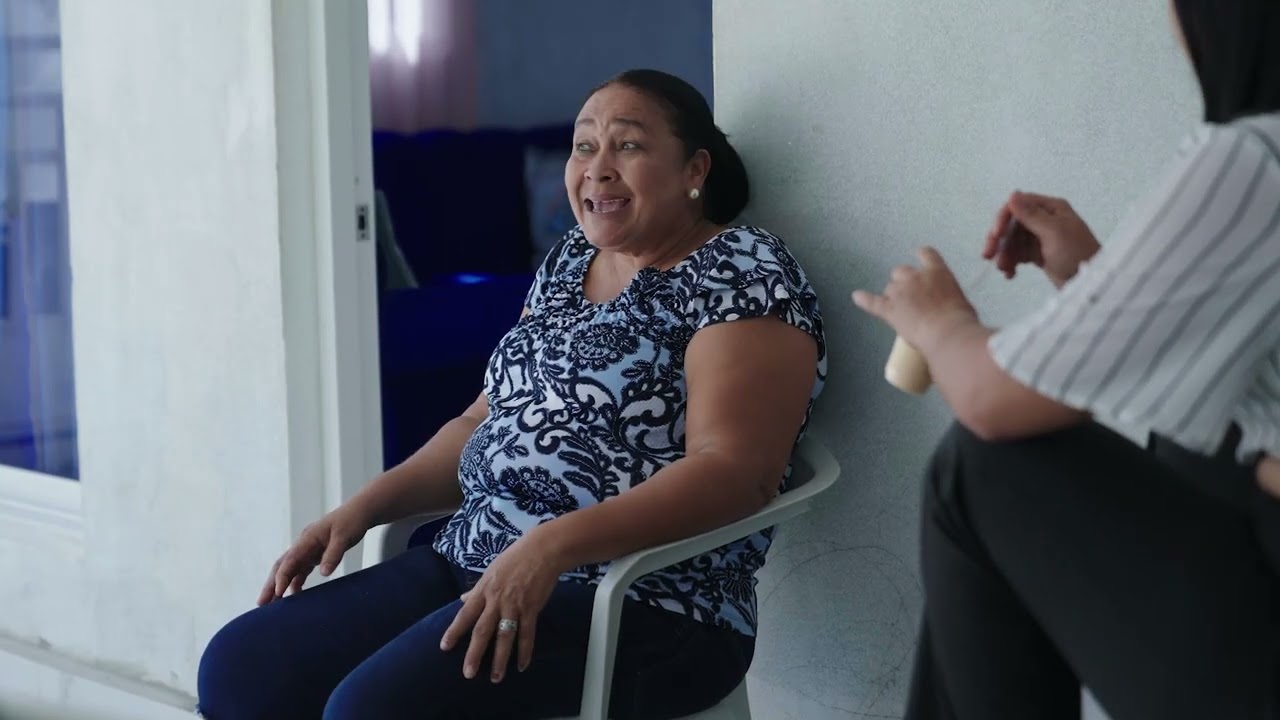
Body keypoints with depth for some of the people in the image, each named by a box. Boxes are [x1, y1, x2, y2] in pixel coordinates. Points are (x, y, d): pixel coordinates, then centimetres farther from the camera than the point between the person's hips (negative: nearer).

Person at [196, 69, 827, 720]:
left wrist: (551, 546, -29)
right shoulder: (569, 261, 17)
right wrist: (366, 504, 5)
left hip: (643, 608, -8)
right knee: (238, 667, -7)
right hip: (474, 566, 8)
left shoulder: (742, 270, -8)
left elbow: (734, 470, -19)